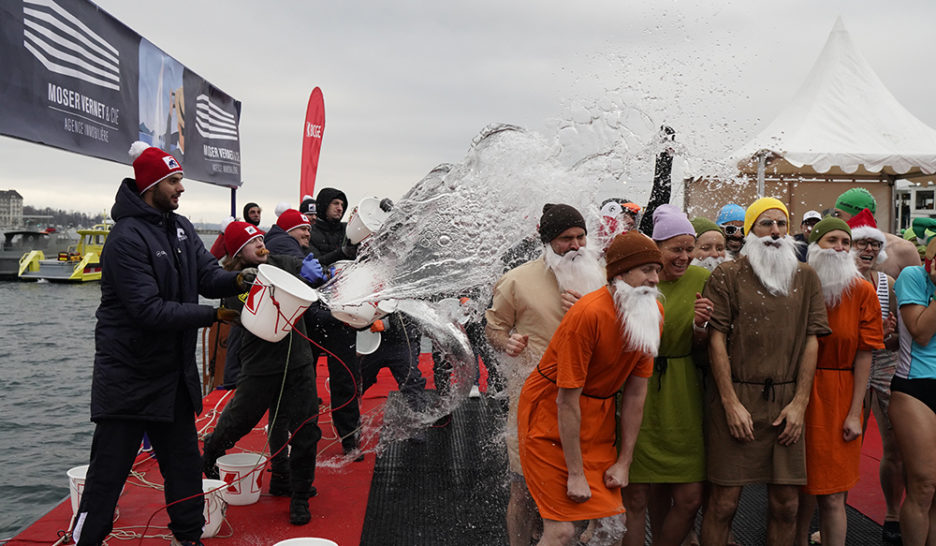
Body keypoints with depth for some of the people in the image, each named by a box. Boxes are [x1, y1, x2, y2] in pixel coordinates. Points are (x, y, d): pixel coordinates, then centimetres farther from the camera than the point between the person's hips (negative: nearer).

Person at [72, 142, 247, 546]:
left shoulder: (181, 227, 7)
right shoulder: (127, 237, -19)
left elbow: (206, 274, 3)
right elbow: (149, 310, -25)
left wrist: (236, 280, -19)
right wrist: (213, 314, -24)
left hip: (173, 372, 8)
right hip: (127, 376, -8)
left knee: (183, 462, 17)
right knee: (109, 470, 3)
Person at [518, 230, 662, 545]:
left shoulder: (654, 312, -4)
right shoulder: (589, 314, -25)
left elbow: (636, 392, 0)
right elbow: (567, 401, -21)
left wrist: (624, 462, 1)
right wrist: (576, 474, -16)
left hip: (598, 416, 6)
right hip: (551, 416, -6)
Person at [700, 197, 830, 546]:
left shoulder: (806, 277, 12)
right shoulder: (727, 276, 1)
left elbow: (811, 341, 8)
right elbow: (716, 339, -4)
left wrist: (800, 402, 0)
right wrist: (731, 403, -9)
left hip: (788, 402, 3)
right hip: (736, 398, -3)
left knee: (786, 503, 7)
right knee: (724, 501, -1)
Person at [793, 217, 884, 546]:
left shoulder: (862, 291, -1)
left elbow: (864, 355, -3)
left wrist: (854, 413, -6)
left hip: (839, 395, -1)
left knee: (831, 494, 0)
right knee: (803, 483, 11)